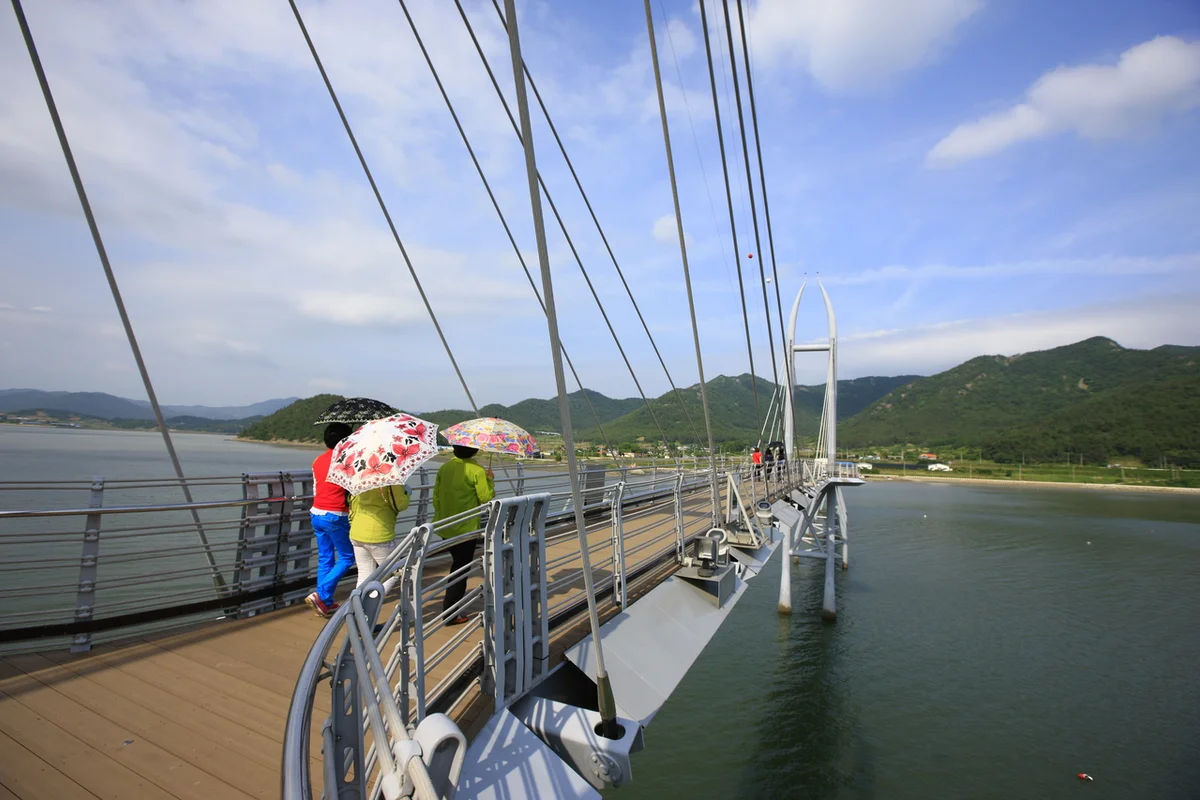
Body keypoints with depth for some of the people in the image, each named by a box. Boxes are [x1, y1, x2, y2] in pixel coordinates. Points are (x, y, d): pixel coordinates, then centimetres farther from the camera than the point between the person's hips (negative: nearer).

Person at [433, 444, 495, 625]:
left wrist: (441, 515, 17)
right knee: (461, 569, 8)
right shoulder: (477, 470, -16)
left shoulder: (444, 467, 1)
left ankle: (452, 604, 37)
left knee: (457, 565, 25)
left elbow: (436, 497, 6)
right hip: (466, 528, -6)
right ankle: (450, 613, 12)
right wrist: (490, 480, 1)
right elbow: (486, 498, -14)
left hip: (445, 527, 6)